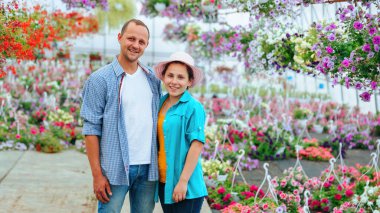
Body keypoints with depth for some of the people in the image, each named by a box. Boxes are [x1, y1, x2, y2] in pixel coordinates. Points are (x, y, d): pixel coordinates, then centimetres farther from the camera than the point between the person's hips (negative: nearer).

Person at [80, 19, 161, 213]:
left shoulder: (152, 78, 9)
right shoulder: (100, 79, -6)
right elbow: (91, 129, -8)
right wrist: (97, 174, -12)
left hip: (148, 168, 5)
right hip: (115, 169, -5)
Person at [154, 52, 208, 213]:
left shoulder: (193, 107, -11)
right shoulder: (160, 103, 6)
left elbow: (197, 145, -15)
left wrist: (183, 181, -17)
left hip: (186, 187, -6)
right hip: (163, 182, 6)